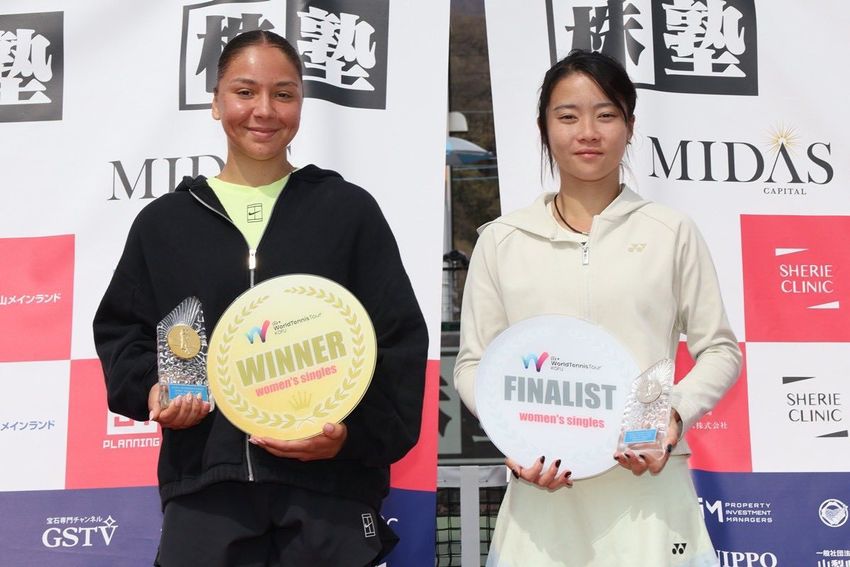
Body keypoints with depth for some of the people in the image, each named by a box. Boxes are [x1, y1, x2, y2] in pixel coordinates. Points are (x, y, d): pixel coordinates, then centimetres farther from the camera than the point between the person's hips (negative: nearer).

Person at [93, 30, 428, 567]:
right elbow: (121, 330, 17)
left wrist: (355, 432, -11)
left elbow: (400, 341, 3)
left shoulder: (349, 210, 7)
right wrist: (150, 389, -4)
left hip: (329, 487, -1)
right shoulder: (163, 221, 12)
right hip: (205, 488, 2)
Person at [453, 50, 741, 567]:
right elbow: (474, 363, 7)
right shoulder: (501, 241, 6)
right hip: (543, 486, 1)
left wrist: (676, 414, -11)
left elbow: (720, 350, 7)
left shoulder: (673, 233, 5)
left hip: (647, 479, 0)